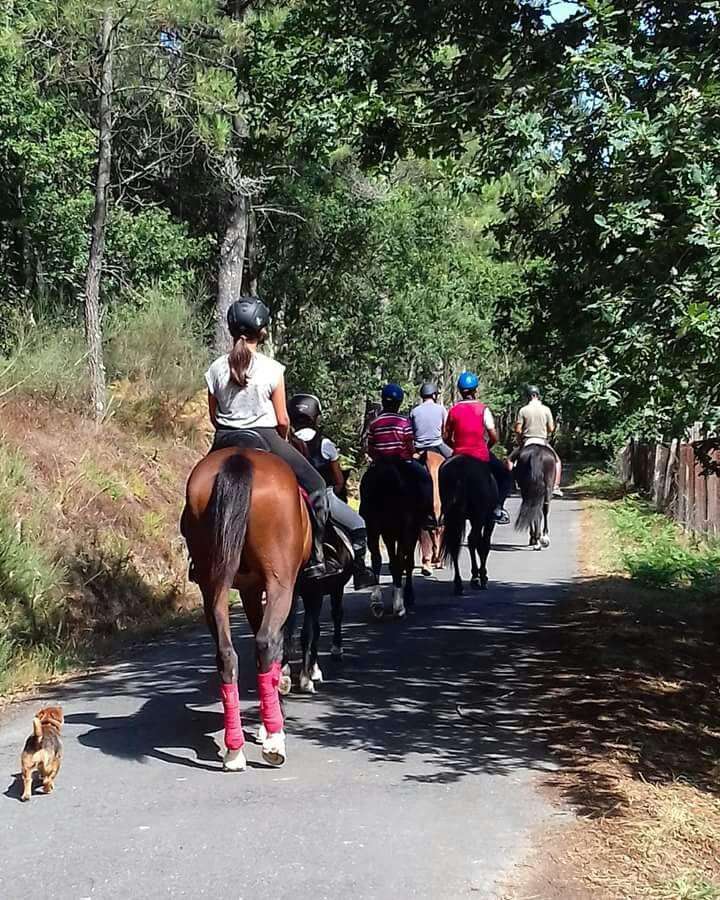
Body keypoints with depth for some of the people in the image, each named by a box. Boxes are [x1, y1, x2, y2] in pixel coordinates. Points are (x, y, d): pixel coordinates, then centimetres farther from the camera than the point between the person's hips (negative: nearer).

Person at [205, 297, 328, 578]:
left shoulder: (216, 368, -2)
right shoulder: (272, 369, -11)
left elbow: (213, 416, 6)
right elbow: (282, 420, -7)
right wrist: (282, 440, 12)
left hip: (225, 440, 4)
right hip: (265, 439, -4)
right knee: (315, 486, 9)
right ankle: (315, 559, 4)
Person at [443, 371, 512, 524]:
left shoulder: (453, 410, 2)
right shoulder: (482, 409, -7)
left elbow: (446, 438, 6)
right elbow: (494, 437, -8)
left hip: (458, 455, 3)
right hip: (481, 455, -3)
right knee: (506, 476, 15)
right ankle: (498, 507, 0)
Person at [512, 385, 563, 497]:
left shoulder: (523, 410, -3)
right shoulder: (546, 409, 0)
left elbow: (518, 430, -7)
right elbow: (551, 428, 0)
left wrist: (520, 440, 10)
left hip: (526, 442, -1)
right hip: (543, 441, 1)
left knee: (510, 459, 19)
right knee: (557, 461, 21)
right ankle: (556, 487, 8)